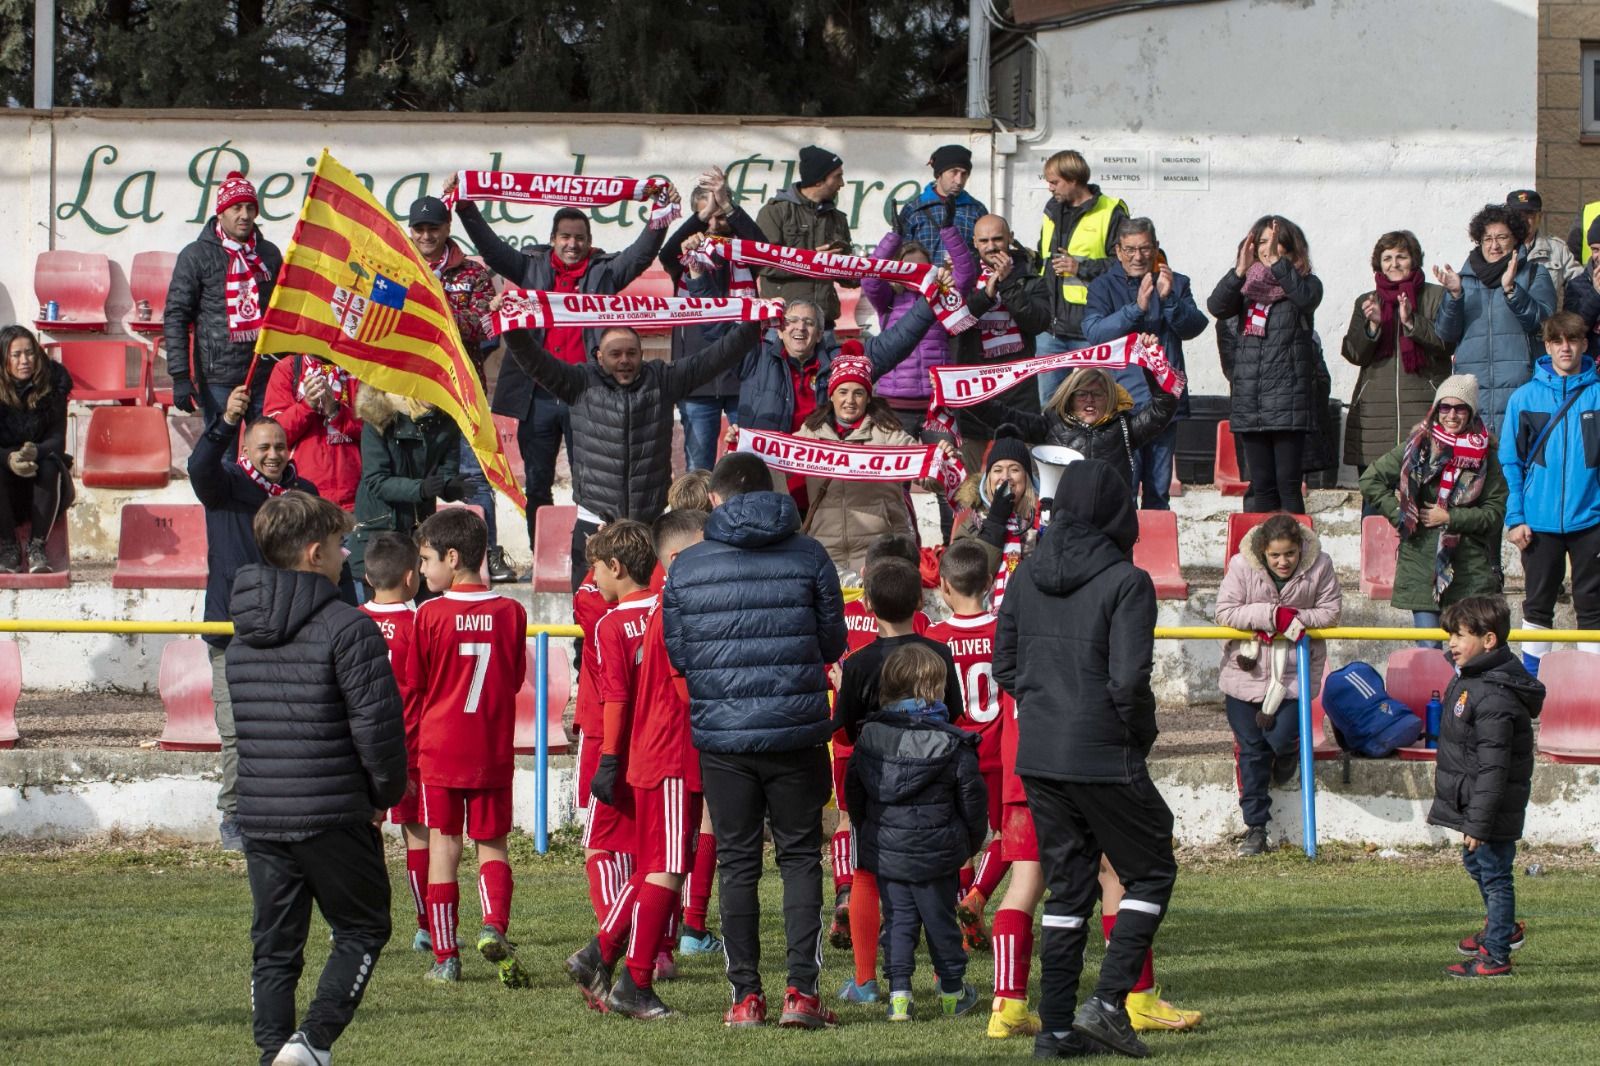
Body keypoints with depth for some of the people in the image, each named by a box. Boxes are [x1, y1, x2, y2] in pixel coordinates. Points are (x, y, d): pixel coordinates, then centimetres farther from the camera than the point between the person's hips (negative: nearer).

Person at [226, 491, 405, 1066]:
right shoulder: (348, 628, -12)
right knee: (362, 930, 9)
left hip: (259, 817, 6)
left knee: (273, 946, 11)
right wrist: (385, 792, 2)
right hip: (334, 818, -5)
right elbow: (378, 726, -16)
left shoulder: (243, 633, 10)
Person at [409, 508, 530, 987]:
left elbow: (417, 680, 0)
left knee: (443, 845, 5)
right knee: (492, 844, 11)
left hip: (440, 746, -2)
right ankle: (494, 925, -14)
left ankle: (445, 956, 6)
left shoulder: (431, 615, -10)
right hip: (494, 750, 2)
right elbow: (516, 678, 8)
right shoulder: (511, 613, -3)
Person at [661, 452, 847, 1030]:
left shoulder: (687, 565, -1)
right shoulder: (809, 556, -2)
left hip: (721, 738, 1)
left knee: (737, 864, 9)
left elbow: (674, 652, 4)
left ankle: (746, 994, 7)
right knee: (801, 858, 8)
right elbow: (833, 642, 4)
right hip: (796, 733, -1)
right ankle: (801, 989, -1)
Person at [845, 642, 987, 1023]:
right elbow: (972, 797, -5)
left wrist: (867, 831, 22)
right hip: (935, 853, -2)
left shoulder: (869, 735, -2)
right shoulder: (952, 744, -12)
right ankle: (952, 990, 23)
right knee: (939, 918, 11)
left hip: (883, 849, 2)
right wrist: (972, 841, 12)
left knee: (897, 918, 10)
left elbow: (854, 789, 7)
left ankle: (898, 992, 0)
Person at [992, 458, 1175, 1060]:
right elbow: (1129, 678, -19)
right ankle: (1109, 1001, -2)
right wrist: (1142, 736, -3)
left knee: (1068, 885, 14)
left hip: (1037, 756, 6)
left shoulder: (1027, 577, 5)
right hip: (1103, 758, -6)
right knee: (1150, 872, 10)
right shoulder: (1126, 583, -13)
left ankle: (1057, 1026, 12)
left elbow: (1003, 666, 9)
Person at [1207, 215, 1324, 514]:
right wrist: (1240, 270, -17)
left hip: (1289, 398, -4)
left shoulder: (1303, 282, 3)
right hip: (1250, 398, 4)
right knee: (1261, 486, 7)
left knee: (1288, 484, -8)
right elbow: (1217, 307, -4)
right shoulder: (1246, 284, 13)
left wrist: (1277, 262, -25)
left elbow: (1307, 297, -20)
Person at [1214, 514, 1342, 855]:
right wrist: (1272, 614, -23)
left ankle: (1287, 754, 30)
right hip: (1246, 670, 1)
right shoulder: (1241, 565, -13)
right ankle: (1255, 828, 16)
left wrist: (1292, 620, -20)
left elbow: (1329, 613, -5)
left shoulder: (1319, 566, -10)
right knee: (1252, 751, 6)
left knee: (1281, 739, -12)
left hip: (1293, 671, -1)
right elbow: (1225, 612, -15)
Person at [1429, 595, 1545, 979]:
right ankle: (1502, 929, 45)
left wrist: (1479, 822, -26)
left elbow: (1493, 768, -27)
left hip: (1494, 806, -11)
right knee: (1475, 862, 25)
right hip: (1473, 804, 11)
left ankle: (1495, 956, 9)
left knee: (1495, 874, 0)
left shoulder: (1494, 696, -27)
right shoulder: (1468, 679, 6)